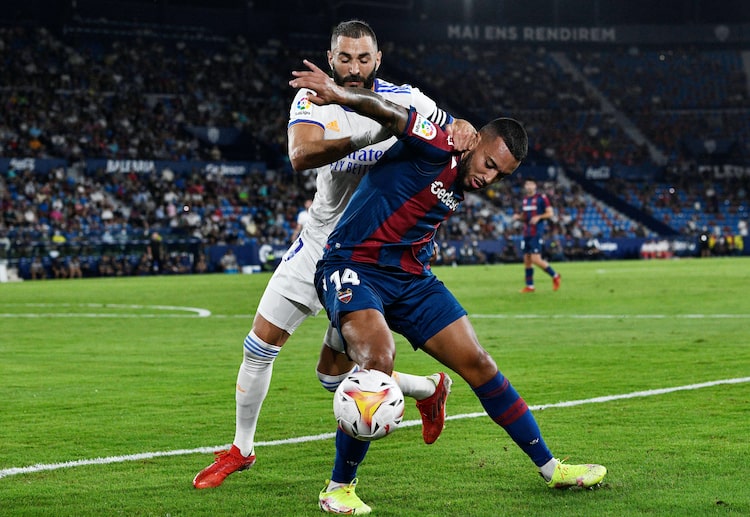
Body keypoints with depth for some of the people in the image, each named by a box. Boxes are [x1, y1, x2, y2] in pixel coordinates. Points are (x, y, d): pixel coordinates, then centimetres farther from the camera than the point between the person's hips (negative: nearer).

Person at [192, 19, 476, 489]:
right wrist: (367, 137, -46)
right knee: (259, 346, 2)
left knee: (335, 373, -2)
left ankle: (430, 389, 25)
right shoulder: (313, 99, -9)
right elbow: (301, 155, -31)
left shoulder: (404, 101, -11)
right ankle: (241, 450, 22)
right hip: (318, 243, 3)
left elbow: (457, 127, 7)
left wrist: (463, 131, -19)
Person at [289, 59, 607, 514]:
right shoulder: (439, 148, -14)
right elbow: (389, 114, -30)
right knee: (379, 363, -31)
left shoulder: (462, 187, 11)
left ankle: (549, 467, 18)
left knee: (479, 365, 6)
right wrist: (340, 95, -46)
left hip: (411, 277, 8)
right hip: (355, 266, -8)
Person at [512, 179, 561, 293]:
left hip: (537, 233, -7)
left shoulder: (542, 198, -7)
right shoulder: (525, 199, 14)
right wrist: (518, 217, 4)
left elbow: (550, 213, -7)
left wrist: (538, 217, -21)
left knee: (536, 260, -13)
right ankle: (530, 286, 12)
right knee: (526, 260, 5)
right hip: (526, 234, 7)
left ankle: (555, 276, 6)